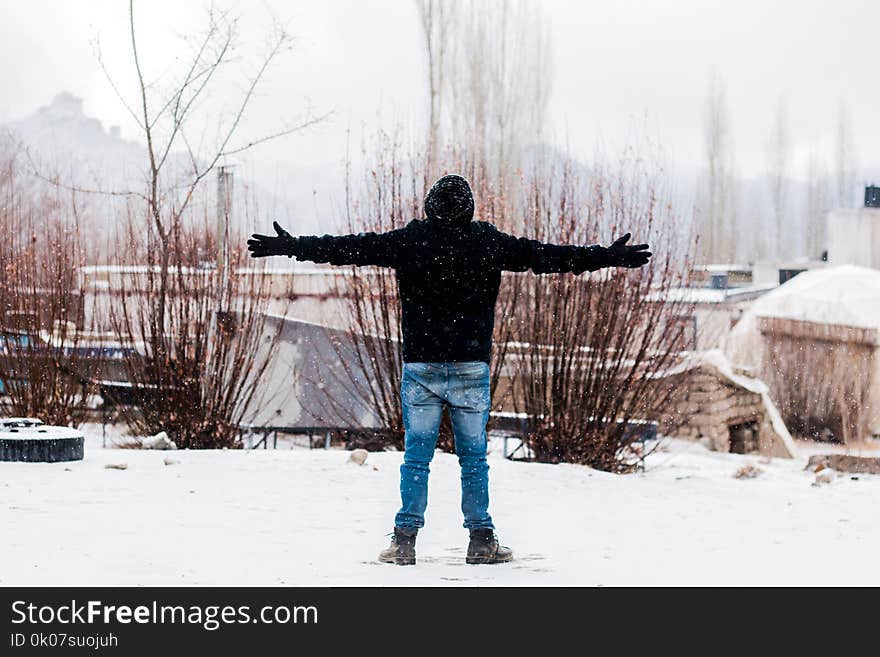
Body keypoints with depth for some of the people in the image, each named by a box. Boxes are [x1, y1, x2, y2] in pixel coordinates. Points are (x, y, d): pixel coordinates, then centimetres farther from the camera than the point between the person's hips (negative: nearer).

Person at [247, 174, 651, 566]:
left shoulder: (409, 240, -1)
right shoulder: (488, 243, -1)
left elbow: (351, 248, 1)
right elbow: (546, 255, 4)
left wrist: (289, 246, 10)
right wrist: (608, 257, 12)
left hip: (420, 367, 0)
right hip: (471, 368, 0)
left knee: (416, 456, 5)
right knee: (473, 458, 7)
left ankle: (405, 539, 2)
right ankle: (481, 541, 8)